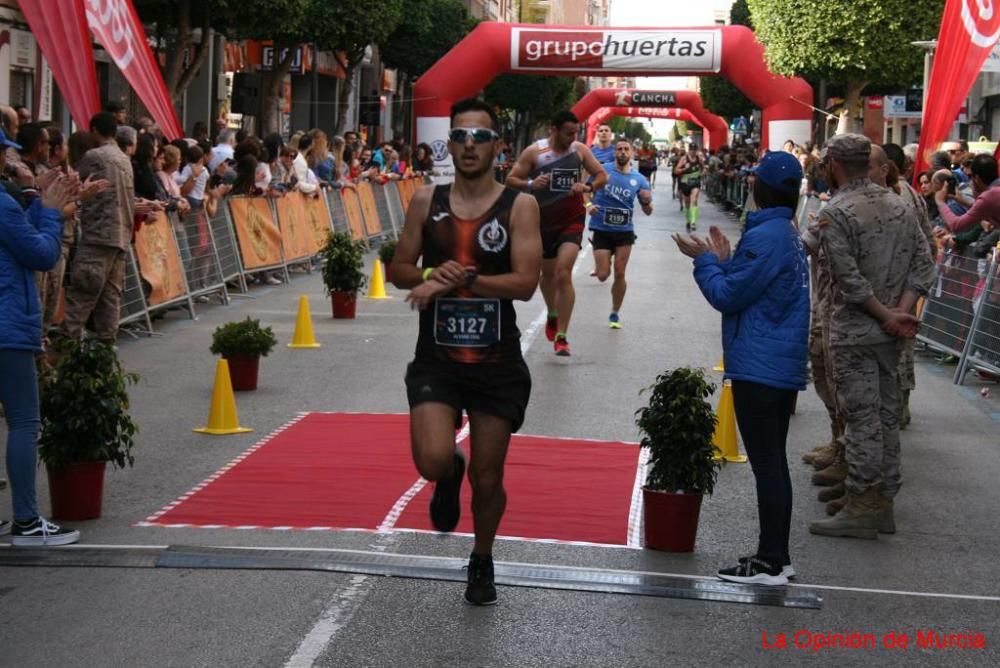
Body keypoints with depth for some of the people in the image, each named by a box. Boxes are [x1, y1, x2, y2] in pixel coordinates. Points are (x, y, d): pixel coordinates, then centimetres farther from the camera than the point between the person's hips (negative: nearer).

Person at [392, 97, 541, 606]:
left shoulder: (519, 206, -6)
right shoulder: (427, 201, 2)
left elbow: (525, 283, -15)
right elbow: (399, 269, 8)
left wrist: (461, 279, -25)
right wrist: (431, 276, -14)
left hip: (497, 365, -1)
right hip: (436, 360, 1)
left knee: (487, 479, 10)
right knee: (433, 461, -20)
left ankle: (482, 561, 38)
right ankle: (450, 475, 20)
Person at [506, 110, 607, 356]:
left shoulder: (580, 150, -1)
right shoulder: (534, 152, -7)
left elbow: (602, 175, 7)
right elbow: (510, 180, -5)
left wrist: (588, 187, -14)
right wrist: (530, 184, -25)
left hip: (572, 220, -1)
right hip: (543, 221, 1)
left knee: (563, 273, -16)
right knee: (548, 273, 18)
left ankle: (561, 336, -14)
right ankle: (552, 315, 48)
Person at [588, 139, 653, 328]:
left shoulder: (639, 179, 0)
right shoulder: (602, 171, -6)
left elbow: (648, 212, 6)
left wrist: (647, 202, -17)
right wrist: (588, 205, -15)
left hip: (625, 231, 1)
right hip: (602, 230, -1)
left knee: (620, 274, 0)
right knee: (603, 276, -4)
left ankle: (615, 314, 18)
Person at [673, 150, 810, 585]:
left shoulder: (765, 237, -17)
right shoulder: (789, 235, 13)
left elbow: (727, 296, -14)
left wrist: (706, 260, -1)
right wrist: (724, 259, 15)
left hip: (759, 368, -10)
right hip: (784, 365, 10)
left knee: (766, 464, -6)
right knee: (774, 463, 14)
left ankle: (770, 563, -2)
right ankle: (776, 557, 21)